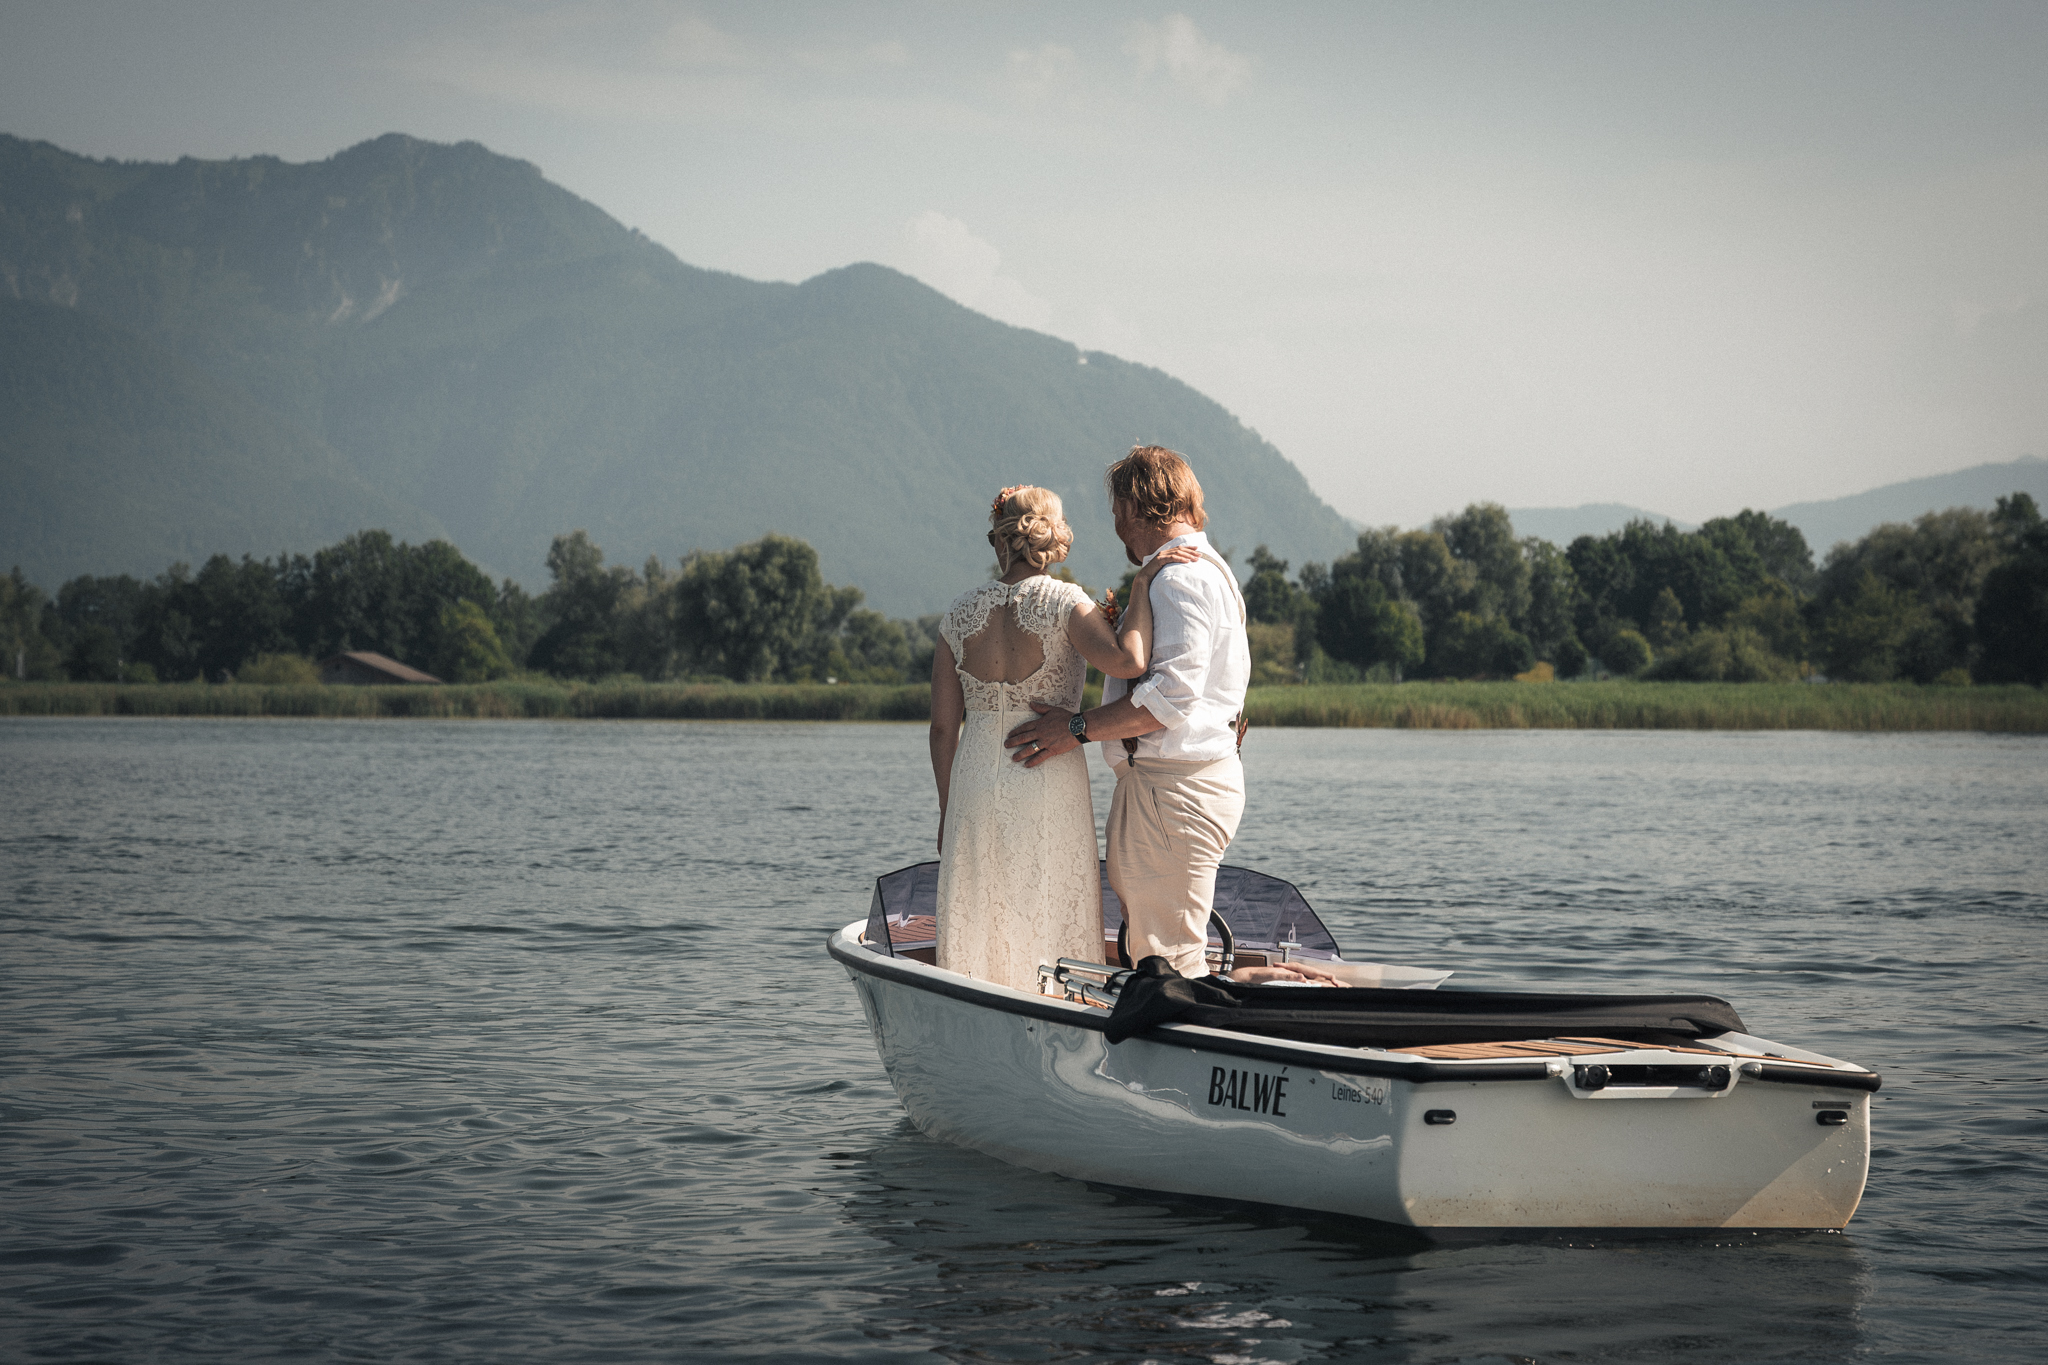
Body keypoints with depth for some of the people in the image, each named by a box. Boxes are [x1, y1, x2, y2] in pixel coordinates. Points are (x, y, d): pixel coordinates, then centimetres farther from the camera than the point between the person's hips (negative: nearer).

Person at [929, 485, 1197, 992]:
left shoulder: (960, 614, 4)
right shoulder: (1064, 602, -7)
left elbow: (943, 727, 5)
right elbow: (1126, 661, -25)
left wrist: (948, 810, 14)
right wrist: (1144, 583, -14)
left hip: (974, 782, 3)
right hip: (1051, 786, -3)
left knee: (975, 930, 9)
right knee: (1051, 931, 4)